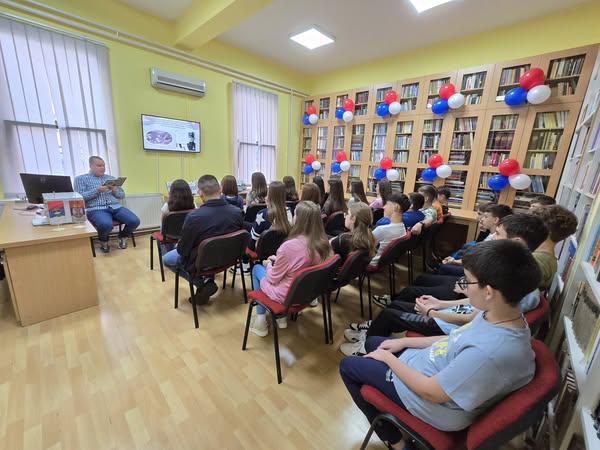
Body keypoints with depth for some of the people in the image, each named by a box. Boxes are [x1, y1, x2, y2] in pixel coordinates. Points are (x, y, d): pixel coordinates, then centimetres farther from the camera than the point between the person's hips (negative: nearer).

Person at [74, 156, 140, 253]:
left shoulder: (111, 178, 23)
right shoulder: (80, 179, 12)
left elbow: (122, 195, 20)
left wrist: (115, 191, -2)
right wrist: (97, 190, -12)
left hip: (116, 207, 4)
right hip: (96, 209, -3)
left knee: (135, 221, -25)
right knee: (106, 224, -38)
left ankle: (123, 237, 8)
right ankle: (103, 241, -1)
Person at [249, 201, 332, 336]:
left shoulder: (289, 246, -31)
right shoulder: (323, 244, -12)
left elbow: (273, 278, -16)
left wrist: (269, 264, 4)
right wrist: (278, 260, 9)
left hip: (286, 295, -6)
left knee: (257, 268, 19)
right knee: (269, 268, 27)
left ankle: (260, 321, 26)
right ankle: (281, 317, 30)